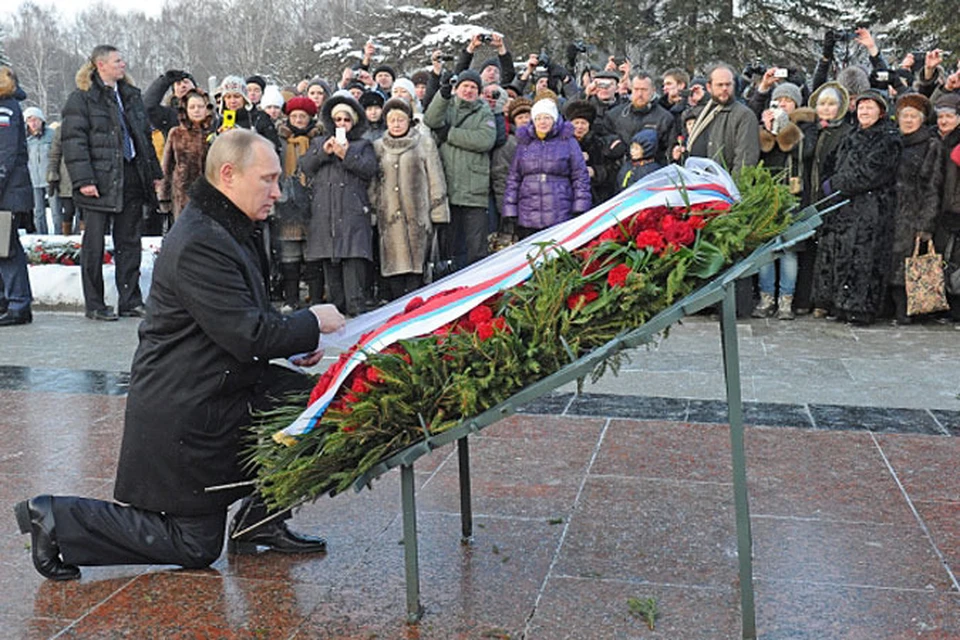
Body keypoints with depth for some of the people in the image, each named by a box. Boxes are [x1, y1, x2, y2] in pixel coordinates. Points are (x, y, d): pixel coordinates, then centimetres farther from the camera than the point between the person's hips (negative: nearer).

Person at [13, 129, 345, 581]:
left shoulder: (229, 230, 9)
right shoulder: (199, 244, -25)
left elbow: (252, 318, 17)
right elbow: (249, 337, -28)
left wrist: (297, 341, 0)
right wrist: (313, 323, -13)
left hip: (219, 394, 10)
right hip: (184, 414, -10)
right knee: (196, 548, 2)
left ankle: (259, 520, 10)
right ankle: (55, 519, 9)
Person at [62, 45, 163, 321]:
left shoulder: (131, 95, 17)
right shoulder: (81, 98, -3)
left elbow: (145, 136, 21)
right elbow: (73, 141, -10)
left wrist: (154, 172, 14)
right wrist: (83, 179, -18)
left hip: (132, 178, 6)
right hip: (100, 181, -6)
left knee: (129, 242, 8)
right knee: (94, 244, 1)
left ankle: (130, 300, 15)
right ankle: (94, 305, 8)